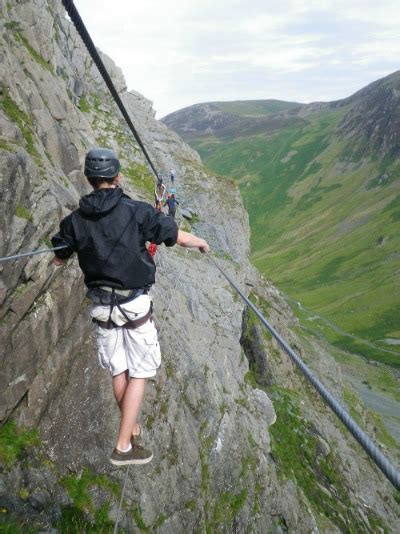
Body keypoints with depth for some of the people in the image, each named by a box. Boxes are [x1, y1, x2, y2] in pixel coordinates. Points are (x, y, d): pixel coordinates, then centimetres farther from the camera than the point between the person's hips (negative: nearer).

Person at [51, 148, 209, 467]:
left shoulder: (75, 220, -4)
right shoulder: (137, 211, -14)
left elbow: (58, 260, 9)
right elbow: (179, 237, -7)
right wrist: (201, 243, 15)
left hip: (102, 305, 4)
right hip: (135, 303, -4)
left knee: (118, 371, 18)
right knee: (140, 372, 9)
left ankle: (133, 428, 38)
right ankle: (124, 446, 12)